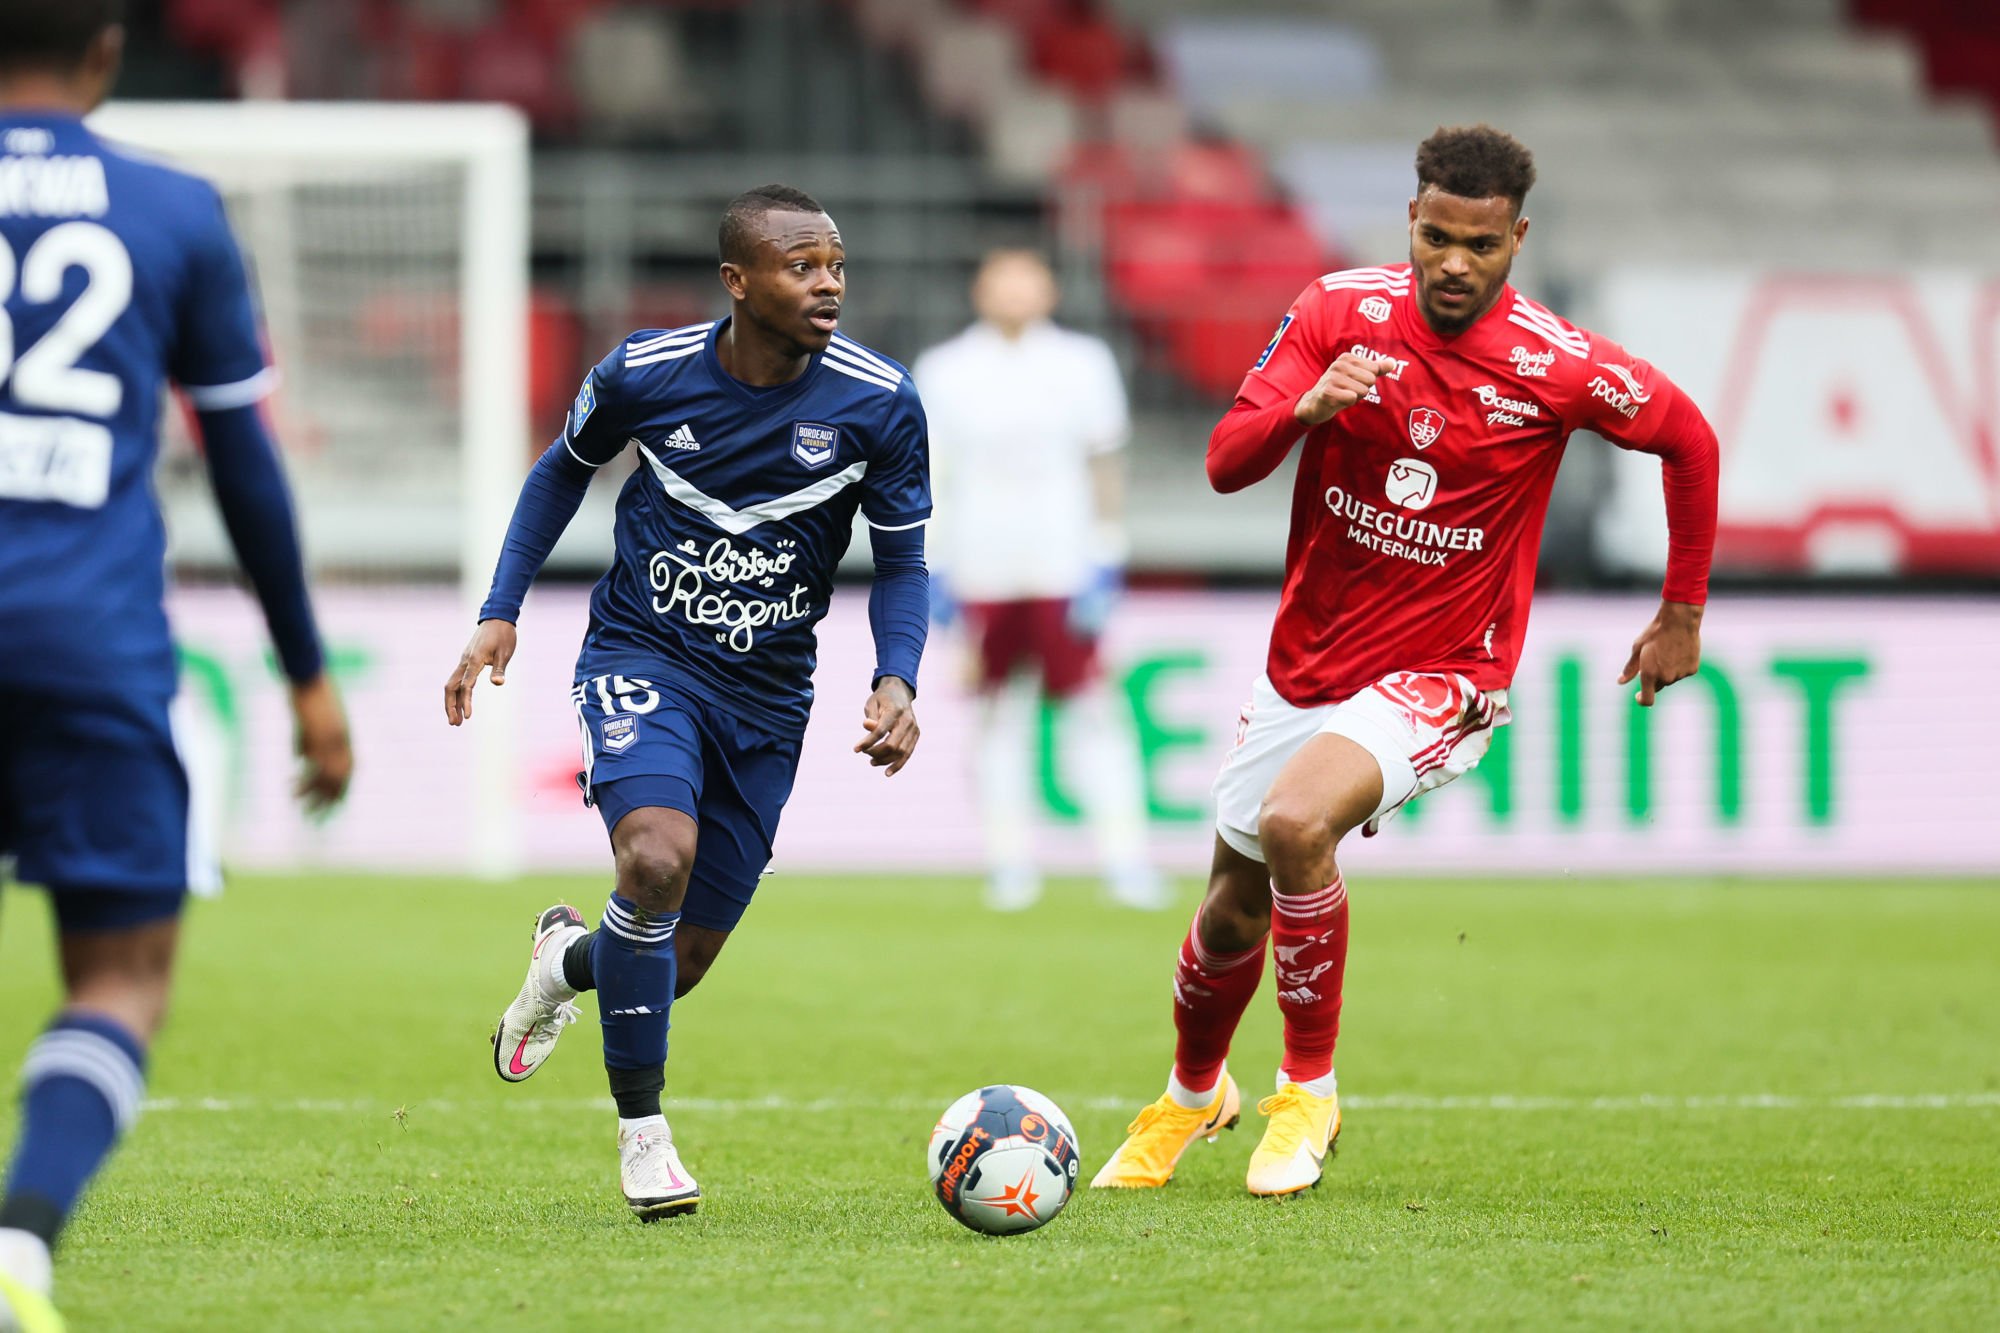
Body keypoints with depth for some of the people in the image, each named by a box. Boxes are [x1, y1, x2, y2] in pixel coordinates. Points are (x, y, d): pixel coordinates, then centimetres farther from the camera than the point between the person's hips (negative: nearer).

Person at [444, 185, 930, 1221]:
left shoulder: (878, 404, -11)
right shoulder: (645, 373, -11)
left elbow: (901, 561, 2)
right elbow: (565, 469, 10)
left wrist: (896, 681, -16)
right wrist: (500, 614, 4)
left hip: (766, 696, 2)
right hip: (643, 659, -2)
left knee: (682, 960, 6)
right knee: (656, 856, -30)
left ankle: (569, 962, 45)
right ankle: (642, 1128, -14)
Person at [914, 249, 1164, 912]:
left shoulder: (1081, 364, 4)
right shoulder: (944, 372, 5)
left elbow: (1104, 467, 7)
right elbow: (930, 476, 9)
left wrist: (1104, 564, 1)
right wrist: (933, 570, 4)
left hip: (1063, 567, -1)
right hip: (982, 574, 1)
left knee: (1093, 706, -5)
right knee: (999, 711, 3)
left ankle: (1125, 856, -4)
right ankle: (1009, 857, 10)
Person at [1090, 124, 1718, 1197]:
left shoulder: (1557, 368, -15)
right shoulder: (1339, 311, -8)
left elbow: (1690, 441, 1)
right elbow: (1226, 462, -11)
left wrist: (1683, 612, 5)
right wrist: (1306, 407, -32)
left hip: (1440, 676, -4)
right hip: (1305, 661, 4)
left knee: (1294, 824, -31)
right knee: (1234, 910, 14)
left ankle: (1309, 1091, -11)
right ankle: (1190, 1094, 47)